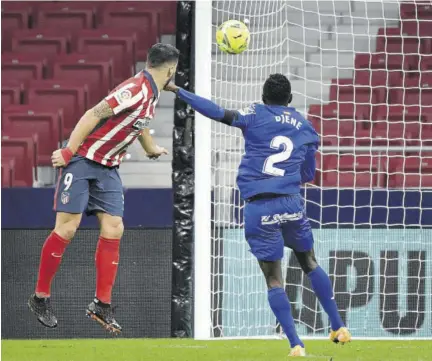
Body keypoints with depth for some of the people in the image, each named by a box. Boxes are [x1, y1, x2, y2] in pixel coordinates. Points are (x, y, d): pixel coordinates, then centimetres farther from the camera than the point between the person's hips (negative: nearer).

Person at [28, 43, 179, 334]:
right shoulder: (135, 90, -21)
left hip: (108, 168, 8)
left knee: (114, 230, -1)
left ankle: (102, 305, 3)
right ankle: (40, 297, 4)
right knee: (67, 228, -9)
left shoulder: (152, 95, 9)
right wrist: (68, 152, -24)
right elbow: (94, 115, -23)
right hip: (82, 159, -8)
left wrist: (152, 150, 46)